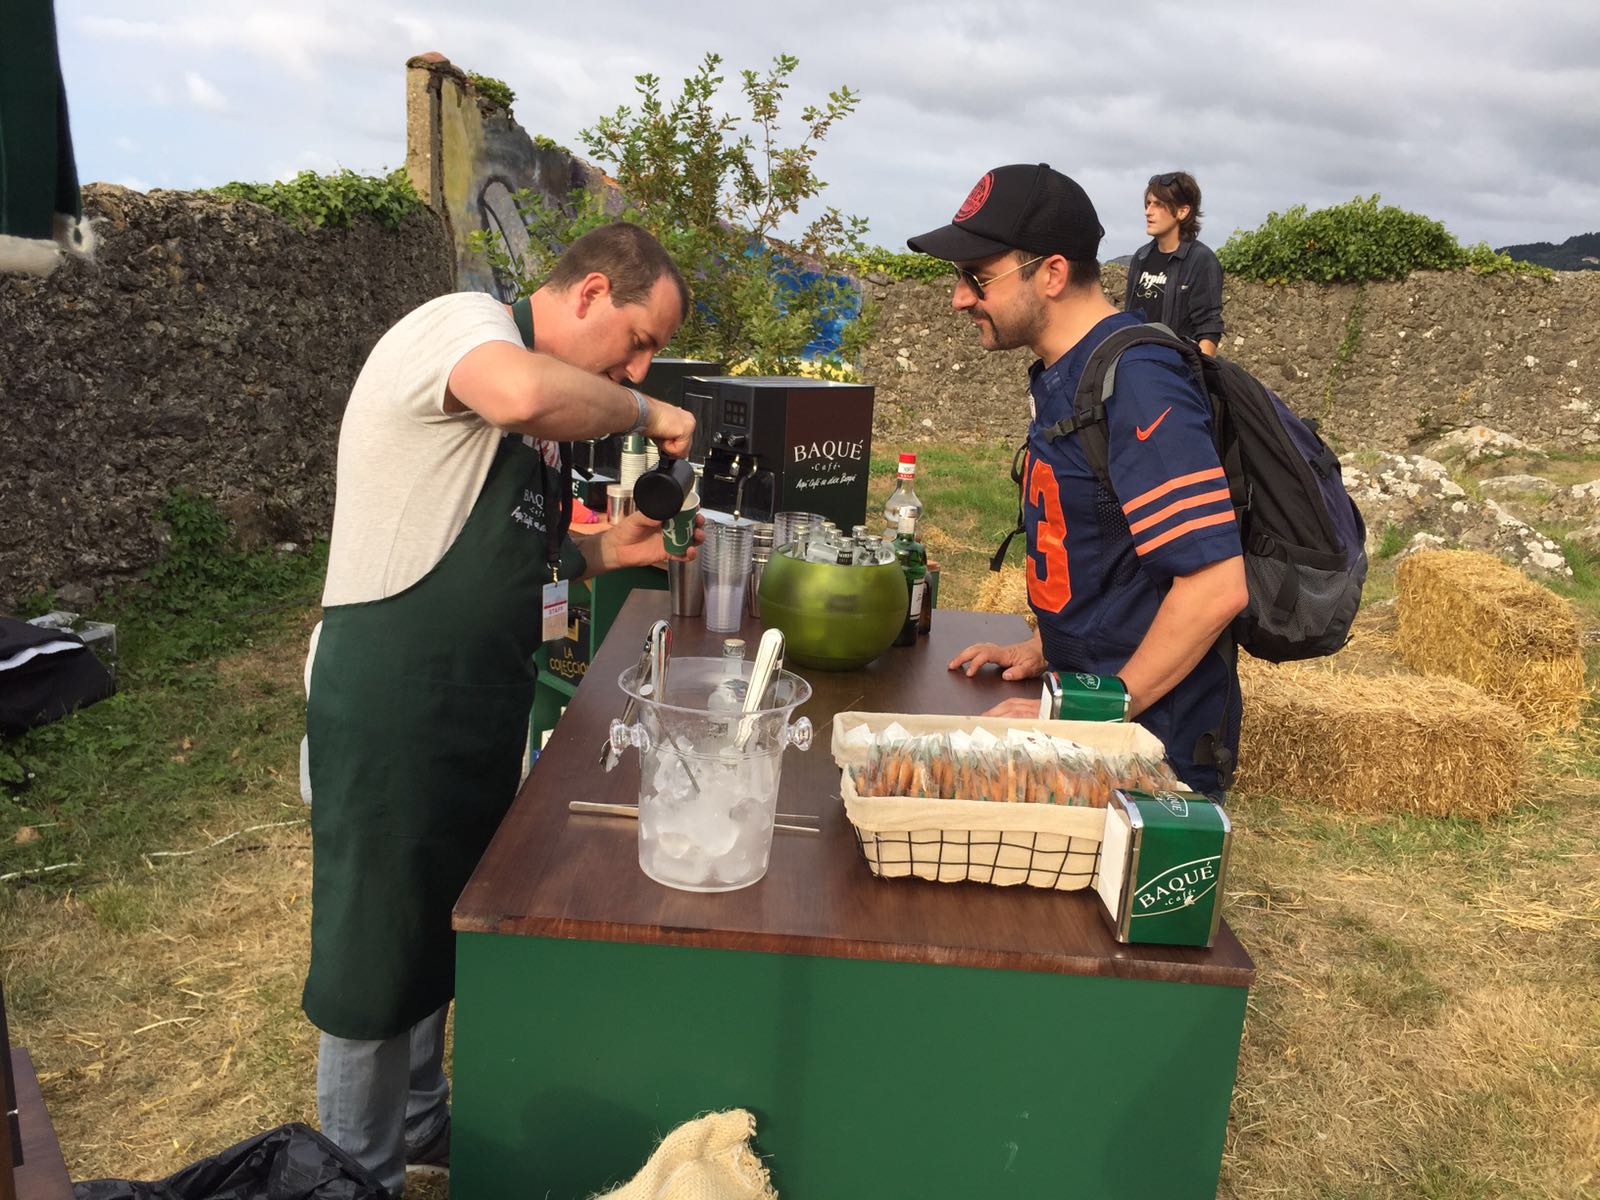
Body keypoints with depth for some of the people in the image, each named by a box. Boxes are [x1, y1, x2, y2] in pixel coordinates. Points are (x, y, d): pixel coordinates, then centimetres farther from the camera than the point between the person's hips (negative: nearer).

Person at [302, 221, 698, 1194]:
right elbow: (526, 393, -38)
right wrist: (648, 413, -21)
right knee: (379, 952, 6)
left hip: (476, 703, 10)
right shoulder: (463, 322, -13)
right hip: (392, 701, -9)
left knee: (444, 929, 22)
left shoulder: (538, 422, 14)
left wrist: (602, 553, 5)